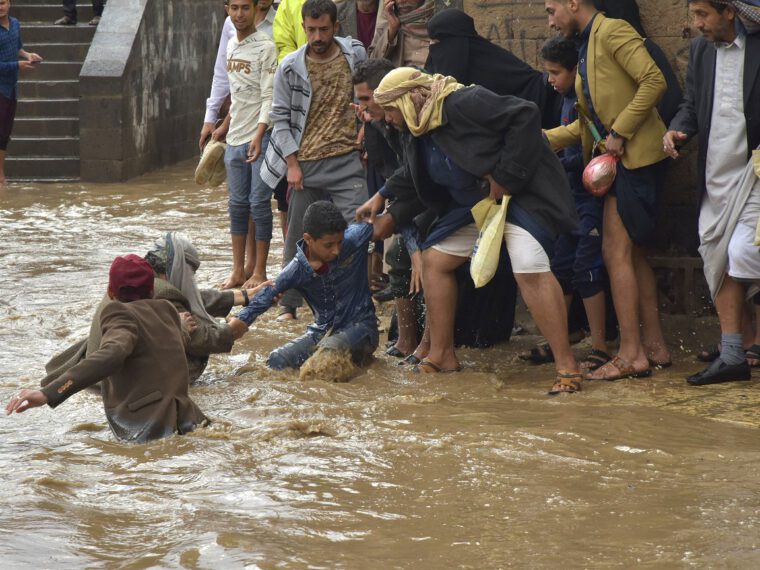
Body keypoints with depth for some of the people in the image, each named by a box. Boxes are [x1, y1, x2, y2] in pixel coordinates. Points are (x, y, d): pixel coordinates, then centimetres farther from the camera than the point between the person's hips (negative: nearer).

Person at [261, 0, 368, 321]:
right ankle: (289, 305, 15)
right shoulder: (290, 68, -3)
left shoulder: (355, 55, 1)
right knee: (298, 235, 6)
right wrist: (292, 164, -5)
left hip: (346, 160, 0)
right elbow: (280, 118, 1)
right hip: (305, 163, 0)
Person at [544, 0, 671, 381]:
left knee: (616, 250, -11)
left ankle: (631, 354, -10)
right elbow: (588, 124, 21)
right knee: (631, 253, 12)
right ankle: (654, 345, 17)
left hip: (637, 156, -10)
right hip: (619, 160, 10)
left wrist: (619, 131, -19)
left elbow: (654, 82, -20)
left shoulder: (613, 32, -9)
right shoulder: (585, 49, 19)